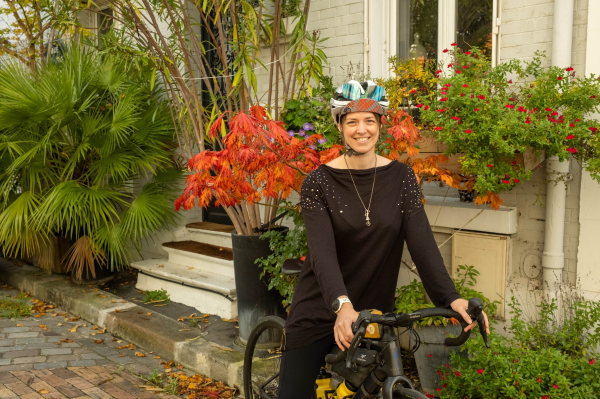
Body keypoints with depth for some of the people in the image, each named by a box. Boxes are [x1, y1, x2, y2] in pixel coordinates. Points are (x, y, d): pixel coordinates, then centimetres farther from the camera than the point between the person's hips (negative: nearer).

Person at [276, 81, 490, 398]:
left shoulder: (401, 177, -1)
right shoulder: (319, 181, -9)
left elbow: (421, 241, -10)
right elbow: (322, 250, -20)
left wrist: (451, 297, -24)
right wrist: (342, 304, -37)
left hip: (373, 314, 2)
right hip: (319, 312, -1)